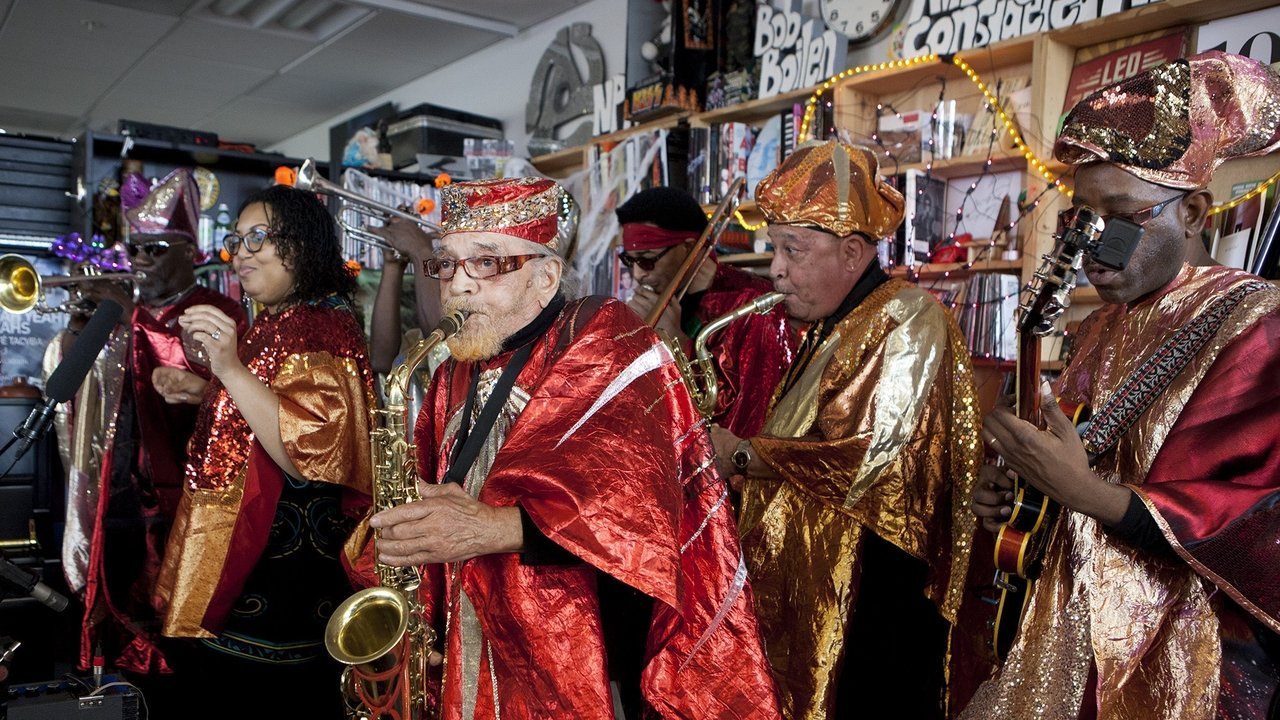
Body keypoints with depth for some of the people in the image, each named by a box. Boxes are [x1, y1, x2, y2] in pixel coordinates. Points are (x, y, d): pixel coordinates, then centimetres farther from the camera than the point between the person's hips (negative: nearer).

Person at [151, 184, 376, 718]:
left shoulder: (323, 329, -16)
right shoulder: (271, 327, 11)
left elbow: (311, 453, -28)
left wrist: (231, 369, -29)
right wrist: (199, 393, 12)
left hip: (285, 568, -9)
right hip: (239, 556, 10)